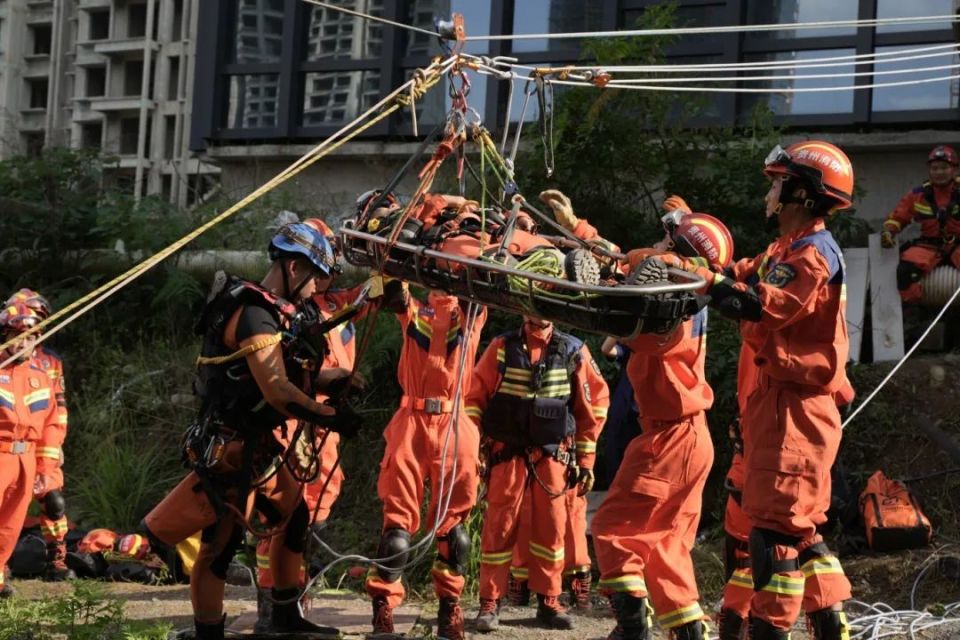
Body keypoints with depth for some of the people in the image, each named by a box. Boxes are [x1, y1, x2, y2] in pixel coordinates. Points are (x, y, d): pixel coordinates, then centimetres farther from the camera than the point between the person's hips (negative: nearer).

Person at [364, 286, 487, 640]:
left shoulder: (470, 316, 15)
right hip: (413, 422, -1)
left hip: (454, 426, 1)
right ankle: (383, 607, -1)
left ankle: (449, 609, 12)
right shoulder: (412, 312, 15)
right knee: (398, 520, -4)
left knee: (453, 523, 3)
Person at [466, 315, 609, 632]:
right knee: (499, 526, -2)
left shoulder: (573, 351, 2)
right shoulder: (502, 347, 1)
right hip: (507, 453, -1)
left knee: (551, 528, 5)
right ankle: (490, 602, 5)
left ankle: (548, 602, 16)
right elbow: (475, 396, 2)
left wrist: (585, 458, 6)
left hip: (553, 455, 1)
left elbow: (595, 402, 7)